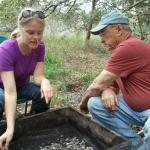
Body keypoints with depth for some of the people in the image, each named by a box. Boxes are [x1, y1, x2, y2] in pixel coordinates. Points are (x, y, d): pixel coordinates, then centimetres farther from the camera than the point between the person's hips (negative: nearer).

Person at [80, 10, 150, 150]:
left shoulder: (129, 47, -21)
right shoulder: (119, 50, 10)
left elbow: (97, 85, -17)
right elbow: (108, 83, 14)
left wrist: (83, 102, 2)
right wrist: (108, 91, -11)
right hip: (134, 108, 9)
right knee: (94, 104, -5)